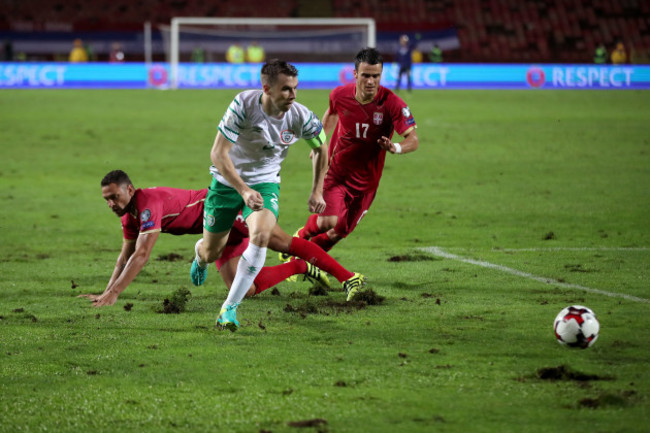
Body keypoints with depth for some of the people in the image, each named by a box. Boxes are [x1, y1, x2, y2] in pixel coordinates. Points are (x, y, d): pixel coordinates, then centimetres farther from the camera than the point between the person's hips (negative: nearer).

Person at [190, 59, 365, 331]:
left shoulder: (300, 117, -18)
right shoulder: (244, 105, -28)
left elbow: (320, 148, 4)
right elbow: (218, 153, -27)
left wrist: (317, 191, 2)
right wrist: (243, 190, -36)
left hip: (265, 183, 1)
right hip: (227, 182, -1)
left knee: (260, 236, -28)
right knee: (211, 252, 10)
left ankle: (229, 308, -18)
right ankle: (199, 253, 53)